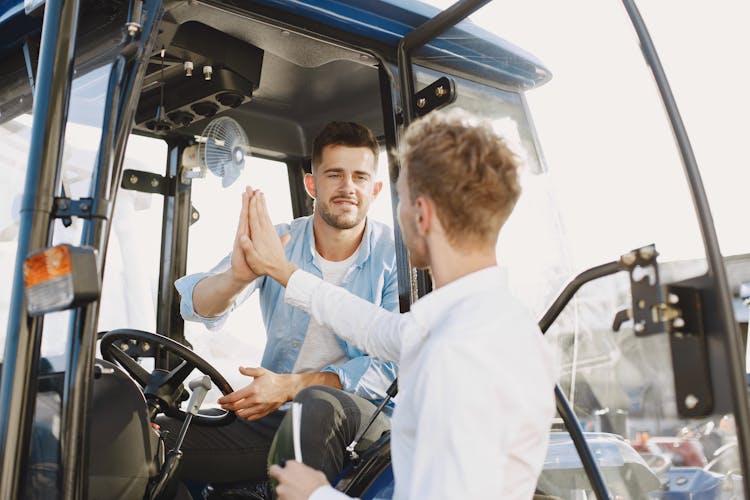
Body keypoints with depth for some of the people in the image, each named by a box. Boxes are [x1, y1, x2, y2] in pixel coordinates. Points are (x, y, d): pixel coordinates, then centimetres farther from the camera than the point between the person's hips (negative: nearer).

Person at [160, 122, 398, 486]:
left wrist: (290, 386, -22)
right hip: (274, 416, 2)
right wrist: (238, 275, -35)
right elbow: (198, 307, -11)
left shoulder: (395, 255, -7)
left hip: (363, 416, -2)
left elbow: (392, 365, -12)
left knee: (319, 404, -37)